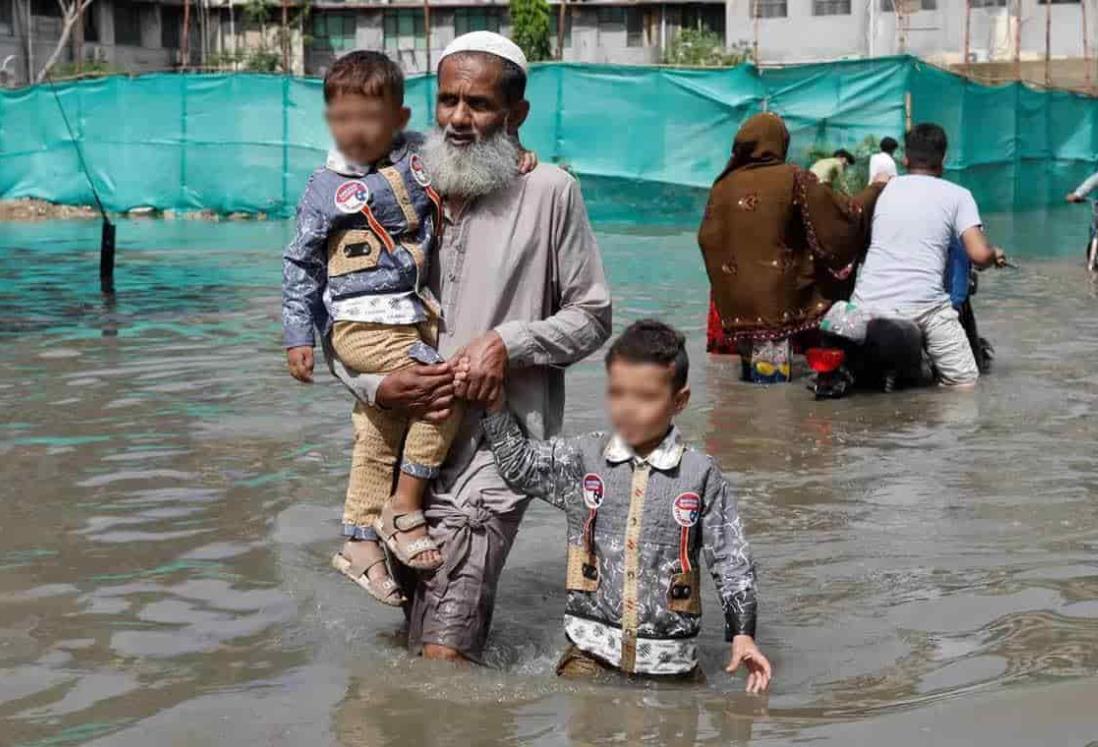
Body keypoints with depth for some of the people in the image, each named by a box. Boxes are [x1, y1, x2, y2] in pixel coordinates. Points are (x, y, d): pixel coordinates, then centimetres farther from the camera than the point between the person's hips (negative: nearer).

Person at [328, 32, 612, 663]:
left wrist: (508, 343, -14)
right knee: (417, 630, 17)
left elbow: (592, 316, 2)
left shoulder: (549, 192, -3)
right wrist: (377, 384, -10)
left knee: (442, 652, -17)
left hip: (497, 441, -5)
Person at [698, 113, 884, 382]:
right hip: (778, 297, -5)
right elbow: (842, 218, -3)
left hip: (734, 303, 5)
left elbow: (707, 239, 8)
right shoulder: (793, 179, -5)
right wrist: (876, 190, 13)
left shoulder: (723, 185, 6)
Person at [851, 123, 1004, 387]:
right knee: (965, 380, 7)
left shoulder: (887, 187, 17)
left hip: (867, 303, 3)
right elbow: (979, 255, -4)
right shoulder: (957, 195, 7)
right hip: (922, 303, -3)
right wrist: (995, 255, 19)